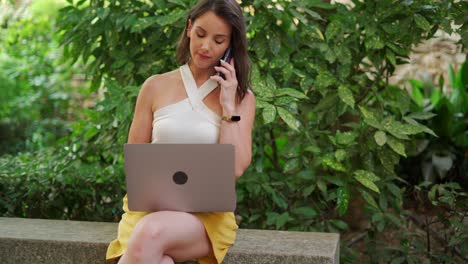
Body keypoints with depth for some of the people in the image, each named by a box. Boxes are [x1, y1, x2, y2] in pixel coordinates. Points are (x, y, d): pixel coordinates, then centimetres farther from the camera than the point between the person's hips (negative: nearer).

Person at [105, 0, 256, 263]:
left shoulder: (241, 97, 7)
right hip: (151, 205, 1)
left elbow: (236, 167, -5)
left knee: (151, 232, -34)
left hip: (208, 213, 0)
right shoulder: (156, 86, 8)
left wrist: (228, 107, -7)